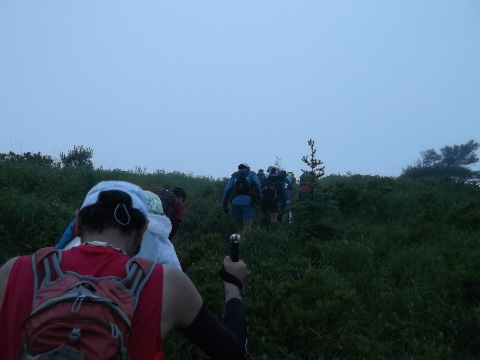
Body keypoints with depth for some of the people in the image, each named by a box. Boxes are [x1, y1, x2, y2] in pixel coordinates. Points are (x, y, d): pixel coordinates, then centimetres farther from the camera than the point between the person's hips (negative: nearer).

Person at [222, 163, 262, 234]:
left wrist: (224, 205, 13)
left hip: (235, 202, 3)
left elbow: (227, 190, 14)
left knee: (240, 227, 15)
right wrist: (259, 198, -2)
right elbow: (258, 186, -1)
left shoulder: (234, 176, 22)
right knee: (246, 228, -7)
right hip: (248, 202, -3)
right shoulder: (252, 174, 17)